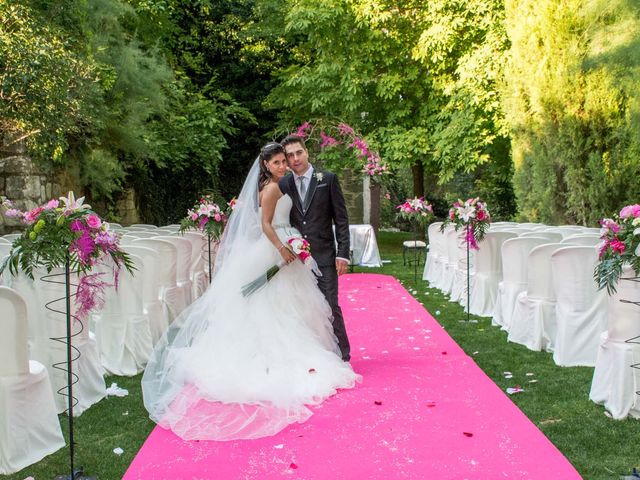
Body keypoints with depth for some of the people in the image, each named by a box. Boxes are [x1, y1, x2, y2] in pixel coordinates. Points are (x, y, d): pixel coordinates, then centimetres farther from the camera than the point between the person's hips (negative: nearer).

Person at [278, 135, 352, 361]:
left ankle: (342, 357, 8)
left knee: (330, 308, -3)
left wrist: (343, 254, -6)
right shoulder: (283, 185, 7)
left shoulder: (328, 179, 1)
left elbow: (341, 219, 0)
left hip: (324, 257, -2)